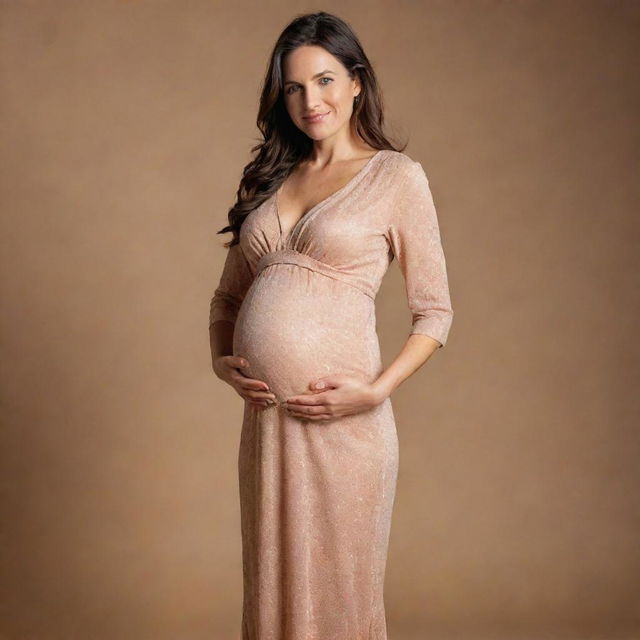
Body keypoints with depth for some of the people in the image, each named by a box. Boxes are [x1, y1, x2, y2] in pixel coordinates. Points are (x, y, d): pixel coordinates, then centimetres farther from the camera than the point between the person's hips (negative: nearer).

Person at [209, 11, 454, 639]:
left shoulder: (396, 176, -1)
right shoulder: (271, 179, 14)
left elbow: (434, 312, -1)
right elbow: (227, 296, 19)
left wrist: (375, 391, -13)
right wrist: (220, 360, 0)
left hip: (339, 419, -5)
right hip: (264, 416, 5)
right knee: (271, 586, 16)